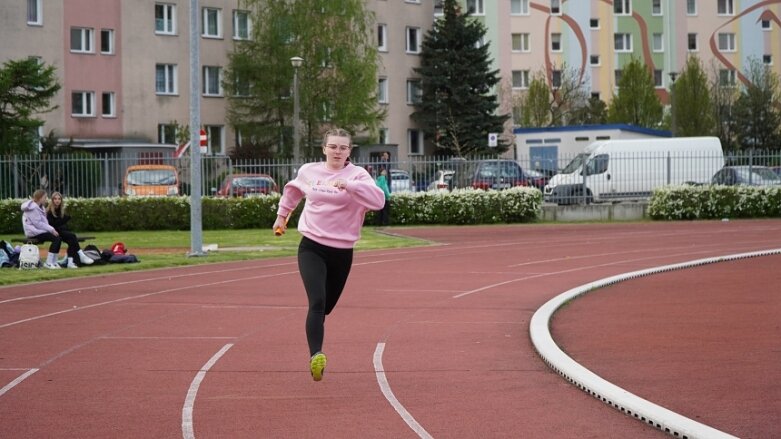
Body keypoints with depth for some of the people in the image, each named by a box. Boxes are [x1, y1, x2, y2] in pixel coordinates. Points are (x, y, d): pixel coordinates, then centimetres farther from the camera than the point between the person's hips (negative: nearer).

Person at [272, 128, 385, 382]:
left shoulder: (357, 175, -6)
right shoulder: (308, 171, 5)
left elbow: (378, 200, -25)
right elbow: (293, 189, 29)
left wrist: (348, 185, -36)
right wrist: (282, 214, 36)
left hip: (342, 252, 0)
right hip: (311, 248, 0)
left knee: (326, 307, 12)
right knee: (317, 301, -21)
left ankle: (315, 354, 35)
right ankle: (315, 356, -31)